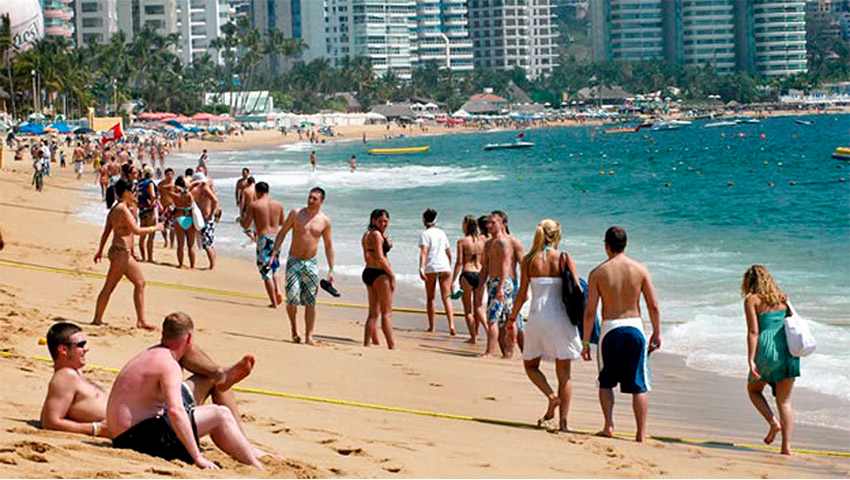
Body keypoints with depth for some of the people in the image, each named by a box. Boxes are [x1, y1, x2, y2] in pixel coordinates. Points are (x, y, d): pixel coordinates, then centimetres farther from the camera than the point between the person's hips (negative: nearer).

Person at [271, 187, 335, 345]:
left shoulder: (324, 221, 2)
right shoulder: (296, 214, -1)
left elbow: (328, 246, 9)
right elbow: (282, 233, 5)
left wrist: (331, 270, 5)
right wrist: (275, 252, -6)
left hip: (311, 263, 1)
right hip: (294, 262, -1)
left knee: (310, 302, -1)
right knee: (292, 299, -11)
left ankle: (308, 336, 4)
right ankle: (293, 327, 15)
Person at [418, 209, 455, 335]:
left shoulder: (425, 234, -2)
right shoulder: (442, 233, 14)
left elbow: (424, 252, -16)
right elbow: (449, 253, 20)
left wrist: (421, 268, -24)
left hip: (431, 268, -4)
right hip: (444, 267, 4)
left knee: (430, 298, 10)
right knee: (446, 297, 0)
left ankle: (431, 326, 14)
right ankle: (451, 325, -17)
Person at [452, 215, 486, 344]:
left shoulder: (462, 241, -6)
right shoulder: (482, 241, 5)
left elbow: (459, 262, -9)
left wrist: (453, 280, -5)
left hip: (467, 274, -4)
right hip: (480, 274, 4)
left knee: (468, 309, 6)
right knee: (478, 308, 15)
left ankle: (473, 337, 5)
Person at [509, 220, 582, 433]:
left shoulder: (529, 260, -1)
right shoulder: (565, 259, -2)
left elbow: (522, 293, -1)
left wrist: (513, 317, 10)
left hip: (537, 317, 0)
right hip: (561, 318, 0)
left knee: (530, 365, 20)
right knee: (564, 374, 8)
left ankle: (551, 396, -4)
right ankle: (563, 421, 4)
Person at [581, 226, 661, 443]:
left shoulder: (598, 272, -5)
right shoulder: (640, 270, -2)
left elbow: (590, 311, -5)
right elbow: (654, 306, -1)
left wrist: (585, 342, 1)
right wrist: (657, 333, 11)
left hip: (610, 329, -1)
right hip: (634, 328, 1)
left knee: (606, 382, 18)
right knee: (638, 385, 7)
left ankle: (608, 425, 6)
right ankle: (641, 433, 6)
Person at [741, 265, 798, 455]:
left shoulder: (752, 299, 1)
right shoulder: (782, 298, 16)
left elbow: (753, 332, -8)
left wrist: (750, 360, -12)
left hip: (767, 349, -4)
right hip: (788, 348, 4)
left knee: (753, 389, 22)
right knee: (784, 401, 9)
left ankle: (774, 422, 1)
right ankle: (786, 447, 0)